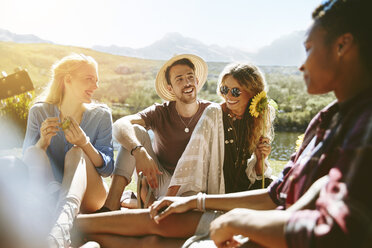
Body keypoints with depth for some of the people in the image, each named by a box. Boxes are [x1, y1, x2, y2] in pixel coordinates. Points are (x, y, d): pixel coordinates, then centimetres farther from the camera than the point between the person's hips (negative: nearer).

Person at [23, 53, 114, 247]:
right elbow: (28, 162, 2)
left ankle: (63, 220, -56)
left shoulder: (101, 115, 0)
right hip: (47, 194, 1)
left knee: (75, 153, -28)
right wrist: (42, 142, -20)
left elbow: (108, 169, -4)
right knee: (33, 152, -22)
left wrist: (85, 143, -22)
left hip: (87, 197, -1)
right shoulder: (39, 112, 2)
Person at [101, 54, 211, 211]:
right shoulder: (160, 112, -9)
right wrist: (139, 152, -47)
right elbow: (120, 125, -26)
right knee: (136, 131, -23)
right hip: (160, 180, 0)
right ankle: (112, 205, -31)